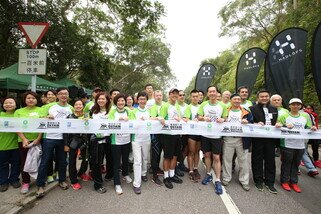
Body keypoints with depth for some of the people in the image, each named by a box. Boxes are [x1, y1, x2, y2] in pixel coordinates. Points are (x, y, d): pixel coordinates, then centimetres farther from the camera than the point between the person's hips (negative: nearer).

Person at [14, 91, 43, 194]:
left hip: (38, 139, -1)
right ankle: (25, 182, 23)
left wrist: (38, 138, -13)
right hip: (23, 140, 2)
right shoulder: (19, 111, 9)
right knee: (24, 162, 8)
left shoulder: (40, 110, 4)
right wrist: (24, 139, -12)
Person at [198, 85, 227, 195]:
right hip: (205, 134, 2)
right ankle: (208, 174, 31)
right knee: (207, 155, 13)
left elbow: (225, 118, 5)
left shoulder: (222, 105, 1)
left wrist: (222, 119, -17)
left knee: (216, 157, -1)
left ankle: (218, 181, 10)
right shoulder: (203, 104, 3)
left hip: (216, 135, -1)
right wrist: (204, 118, -20)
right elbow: (199, 117, 2)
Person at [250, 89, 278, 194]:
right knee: (257, 160, 8)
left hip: (271, 138, 4)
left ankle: (269, 182, 24)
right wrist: (256, 124, -24)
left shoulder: (274, 109, 13)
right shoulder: (252, 109, -3)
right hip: (258, 139, -4)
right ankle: (258, 181, 23)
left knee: (270, 160, 10)